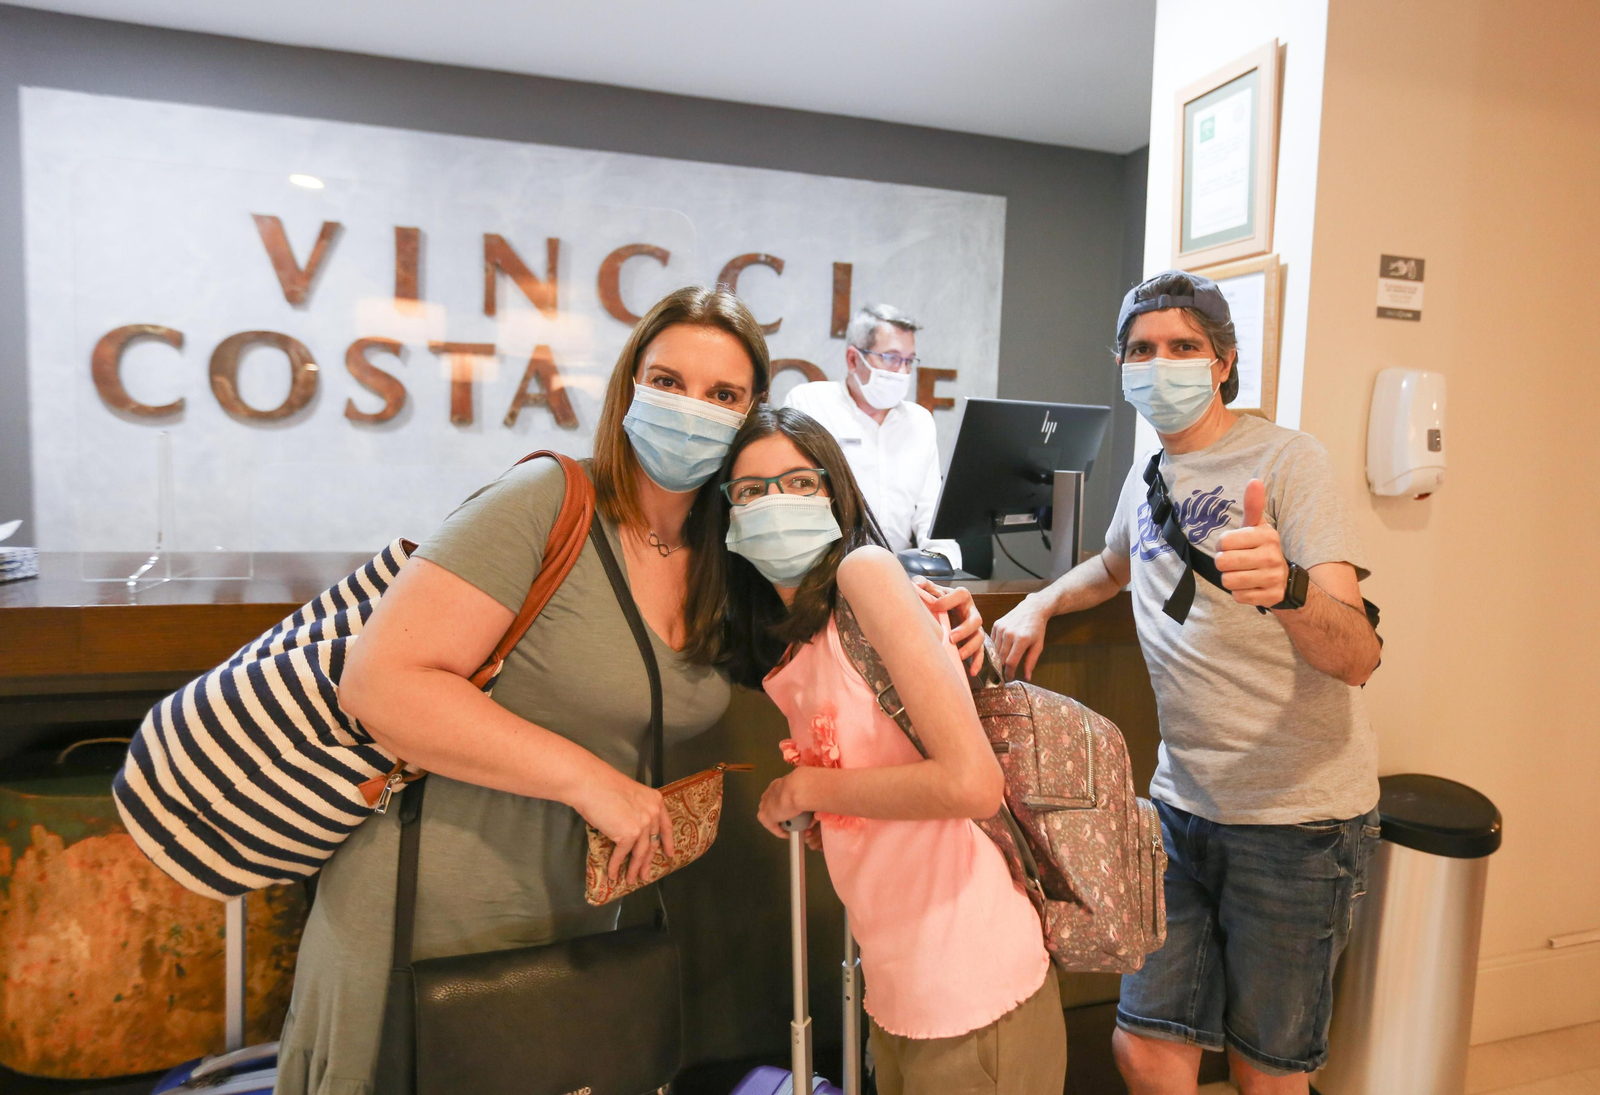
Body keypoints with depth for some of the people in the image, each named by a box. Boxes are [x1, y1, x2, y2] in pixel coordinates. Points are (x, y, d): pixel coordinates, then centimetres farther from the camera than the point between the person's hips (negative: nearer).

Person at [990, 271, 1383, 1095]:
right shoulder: (1147, 476, 9)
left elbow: (1357, 658, -20)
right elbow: (1114, 565, 31)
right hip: (1182, 803, 5)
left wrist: (1287, 589, -41)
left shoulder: (1285, 458, -10)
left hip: (1295, 812, -5)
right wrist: (1039, 604, 11)